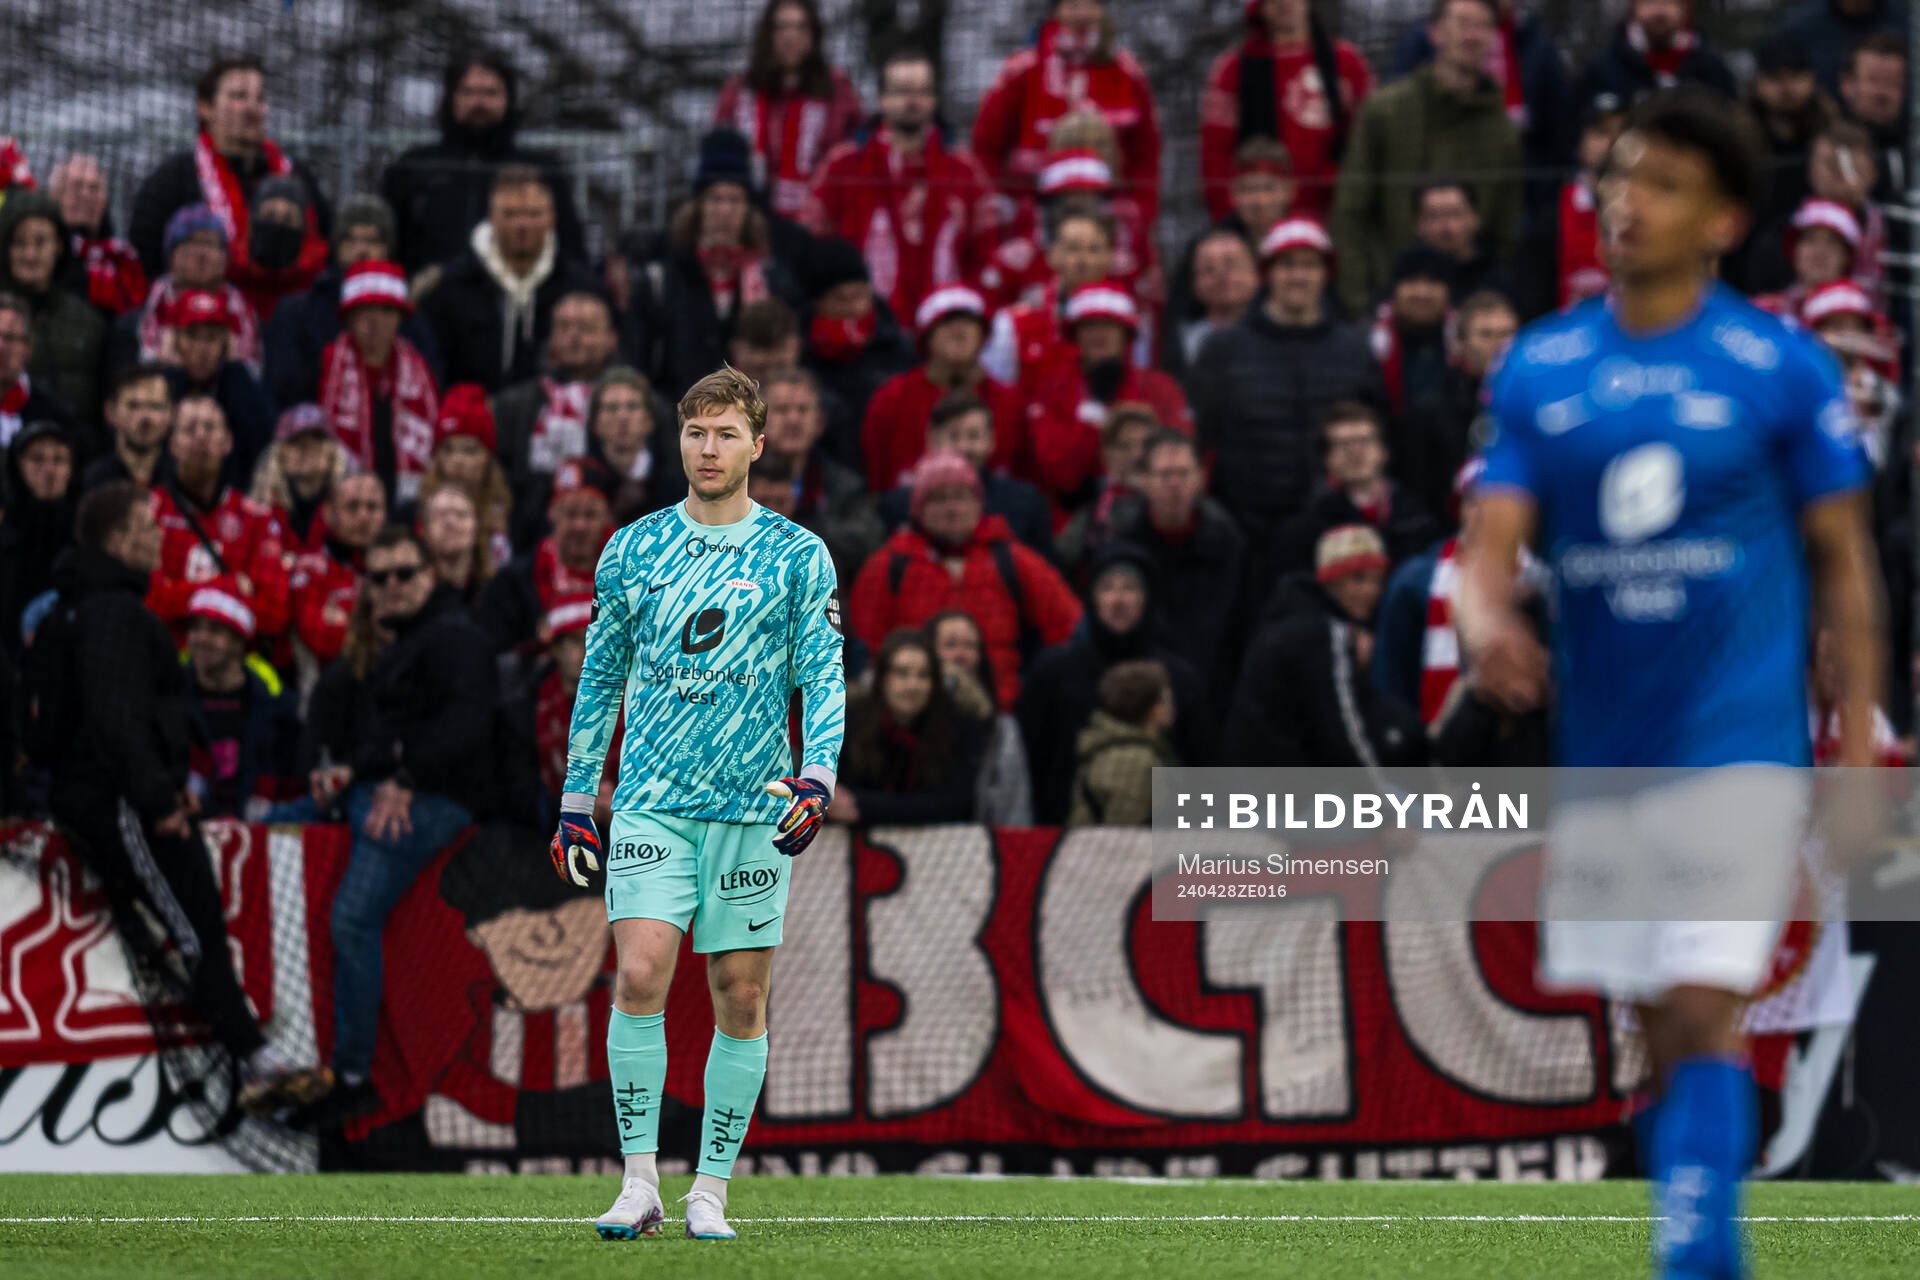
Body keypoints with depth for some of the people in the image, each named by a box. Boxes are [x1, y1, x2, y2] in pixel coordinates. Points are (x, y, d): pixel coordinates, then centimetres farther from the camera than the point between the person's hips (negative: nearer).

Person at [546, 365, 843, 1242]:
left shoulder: (798, 557, 4)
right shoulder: (633, 550, 8)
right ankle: (640, 1183, -9)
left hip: (755, 807, 0)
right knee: (639, 975, -14)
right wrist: (575, 801, 14)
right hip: (651, 801, 0)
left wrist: (817, 777, -13)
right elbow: (600, 676, 15)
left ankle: (710, 1192, 11)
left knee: (739, 999, 2)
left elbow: (825, 676, 3)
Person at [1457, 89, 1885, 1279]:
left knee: (1702, 1012, -16)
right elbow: (1496, 542, 1)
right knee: (1661, 1030, 10)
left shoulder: (1783, 367, -4)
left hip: (1739, 741, -4)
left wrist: (1861, 746, -4)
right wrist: (1486, 619, -23)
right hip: (1601, 751, 4)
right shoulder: (1540, 366, 5)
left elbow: (1844, 559, 0)